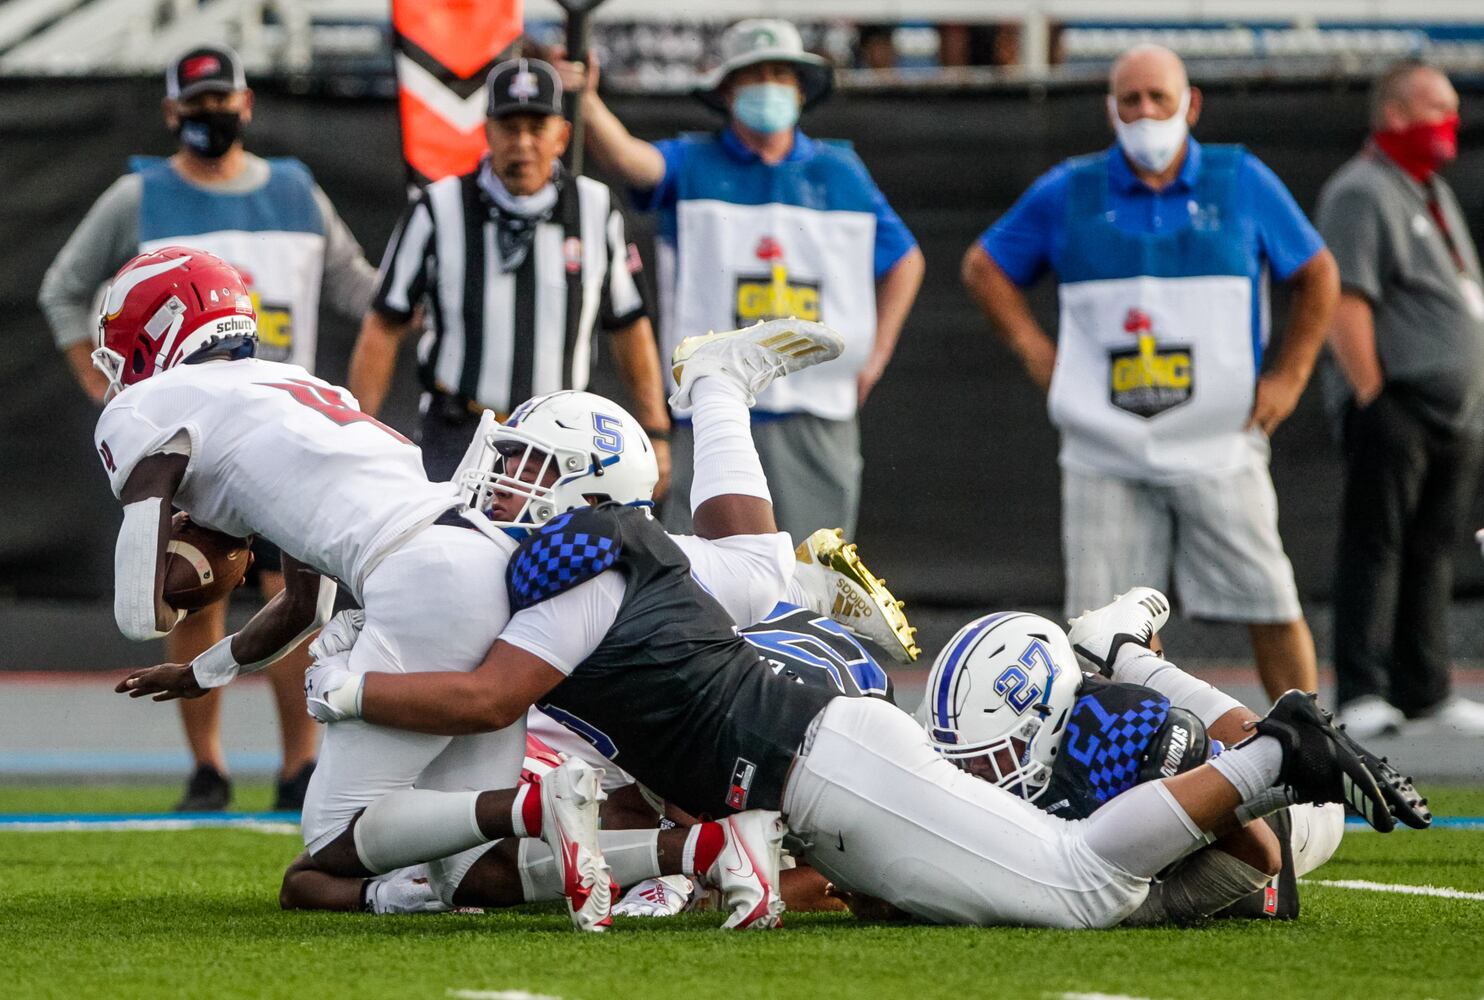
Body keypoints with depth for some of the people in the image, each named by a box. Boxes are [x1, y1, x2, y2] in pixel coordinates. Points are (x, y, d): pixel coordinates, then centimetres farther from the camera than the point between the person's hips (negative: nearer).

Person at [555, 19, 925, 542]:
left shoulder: (839, 172, 12)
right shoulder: (692, 164, 4)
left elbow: (904, 260, 22)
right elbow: (629, 159, -18)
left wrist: (875, 355, 12)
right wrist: (587, 104, -38)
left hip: (819, 415, 2)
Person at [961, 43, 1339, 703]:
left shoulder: (1243, 184, 4)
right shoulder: (1069, 194, 5)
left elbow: (1317, 275, 15)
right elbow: (984, 267, 17)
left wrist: (1288, 377, 7)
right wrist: (1036, 352, 5)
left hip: (1220, 446, -1)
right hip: (1106, 452, 1)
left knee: (1271, 610, -3)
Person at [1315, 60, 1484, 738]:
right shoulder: (1360, 193, -8)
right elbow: (1344, 301, -16)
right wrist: (1370, 396, -21)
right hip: (1393, 403, -9)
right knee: (1375, 546, -10)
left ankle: (1424, 695, 13)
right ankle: (1362, 695, -13)